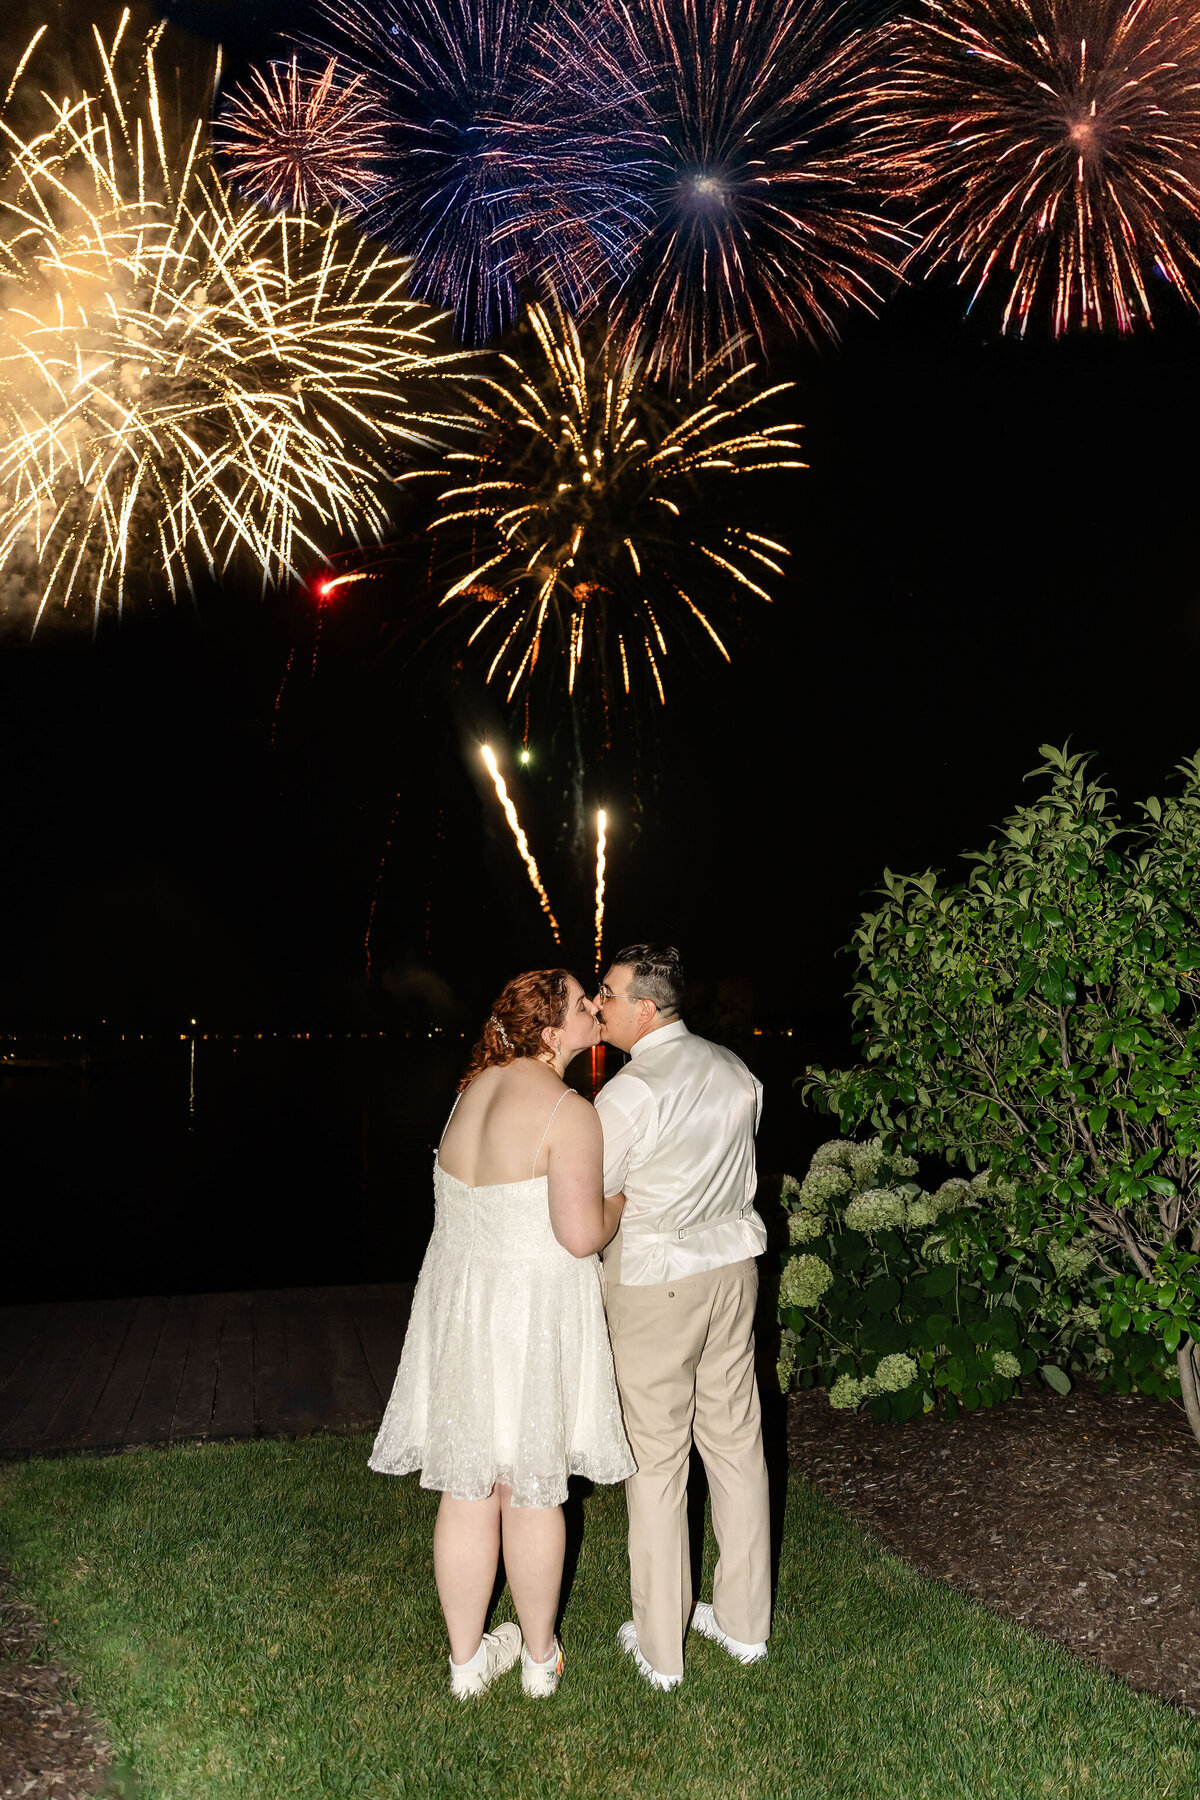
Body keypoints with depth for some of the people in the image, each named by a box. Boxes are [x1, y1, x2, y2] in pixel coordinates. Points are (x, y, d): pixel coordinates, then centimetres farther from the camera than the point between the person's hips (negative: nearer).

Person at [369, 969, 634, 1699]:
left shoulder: (477, 1087, 4)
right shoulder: (568, 1112, -19)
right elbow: (582, 1234, -23)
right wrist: (620, 1198, -4)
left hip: (459, 1301, 6)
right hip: (534, 1314, -6)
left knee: (468, 1489, 15)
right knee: (534, 1490, 12)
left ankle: (468, 1659, 31)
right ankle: (540, 1655, 32)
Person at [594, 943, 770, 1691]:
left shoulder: (627, 1095, -21)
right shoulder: (734, 1070, 0)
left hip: (656, 1283, -6)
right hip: (734, 1264, 7)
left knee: (657, 1461, 6)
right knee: (736, 1440, 16)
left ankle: (660, 1648, 20)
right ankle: (744, 1621, 30)